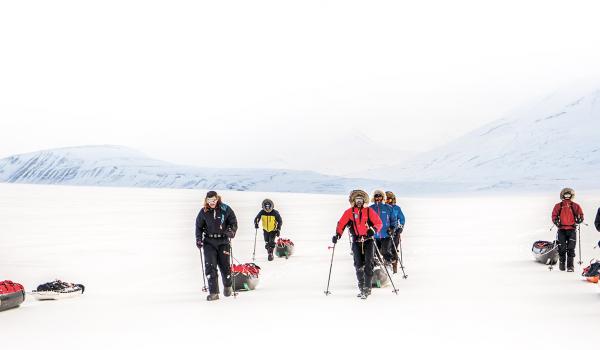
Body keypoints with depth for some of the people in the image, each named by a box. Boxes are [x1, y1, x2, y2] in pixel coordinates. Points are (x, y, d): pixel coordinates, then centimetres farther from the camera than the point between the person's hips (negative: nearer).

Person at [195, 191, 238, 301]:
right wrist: (199, 239, 2)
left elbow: (233, 222, 3)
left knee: (224, 265, 2)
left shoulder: (225, 209, -3)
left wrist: (231, 231, -15)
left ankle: (228, 286, 30)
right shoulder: (203, 212, 2)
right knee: (210, 266, -10)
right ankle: (213, 292, -9)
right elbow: (199, 226, 13)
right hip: (209, 242, 1)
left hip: (223, 241, -1)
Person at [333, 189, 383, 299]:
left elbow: (378, 223, 2)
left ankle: (367, 288, -9)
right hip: (356, 242, 1)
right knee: (358, 265, 0)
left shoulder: (369, 211, 4)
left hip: (368, 241, -1)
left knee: (368, 265, -10)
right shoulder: (349, 212, 7)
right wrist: (337, 234, -10)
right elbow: (341, 224, 4)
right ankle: (361, 287, 12)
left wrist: (373, 230, -17)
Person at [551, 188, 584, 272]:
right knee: (562, 248, -2)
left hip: (572, 229, 0)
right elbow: (554, 216, 9)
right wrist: (556, 222, -10)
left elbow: (580, 215, 10)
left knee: (571, 248, -7)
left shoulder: (575, 206, 9)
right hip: (561, 229, 0)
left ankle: (570, 266, -5)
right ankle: (561, 264, 13)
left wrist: (579, 220, -11)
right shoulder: (558, 206, 10)